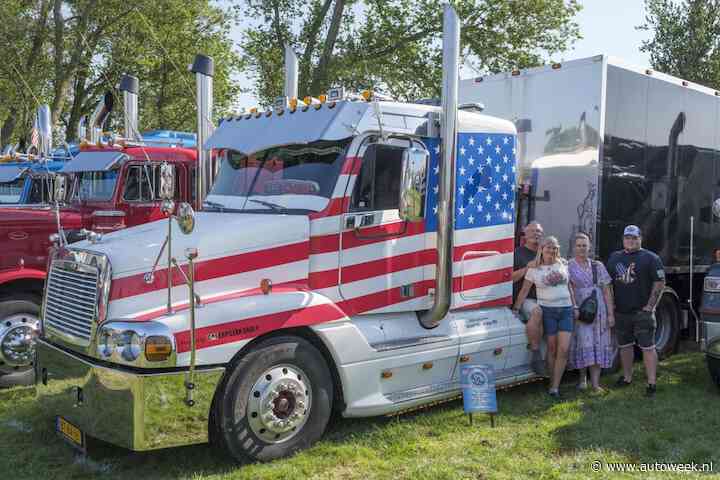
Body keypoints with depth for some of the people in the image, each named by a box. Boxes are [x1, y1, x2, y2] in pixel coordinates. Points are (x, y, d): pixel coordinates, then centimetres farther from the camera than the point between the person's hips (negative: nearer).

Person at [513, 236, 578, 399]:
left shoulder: (563, 264, 10)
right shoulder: (534, 269, 0)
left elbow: (569, 287, 16)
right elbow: (524, 291, 1)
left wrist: (575, 306, 13)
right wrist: (516, 308, -4)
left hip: (566, 310, 3)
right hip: (547, 310, -3)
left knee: (564, 349, -6)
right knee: (552, 348, 1)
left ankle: (555, 387, -2)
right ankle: (552, 383, 13)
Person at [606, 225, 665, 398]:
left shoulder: (650, 258, -2)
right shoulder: (614, 257, 12)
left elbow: (659, 283, -7)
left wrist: (650, 306, -12)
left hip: (642, 312, -5)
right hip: (621, 312, 5)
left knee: (648, 347, -4)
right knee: (624, 346, 14)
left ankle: (651, 383, 0)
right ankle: (627, 377, 27)